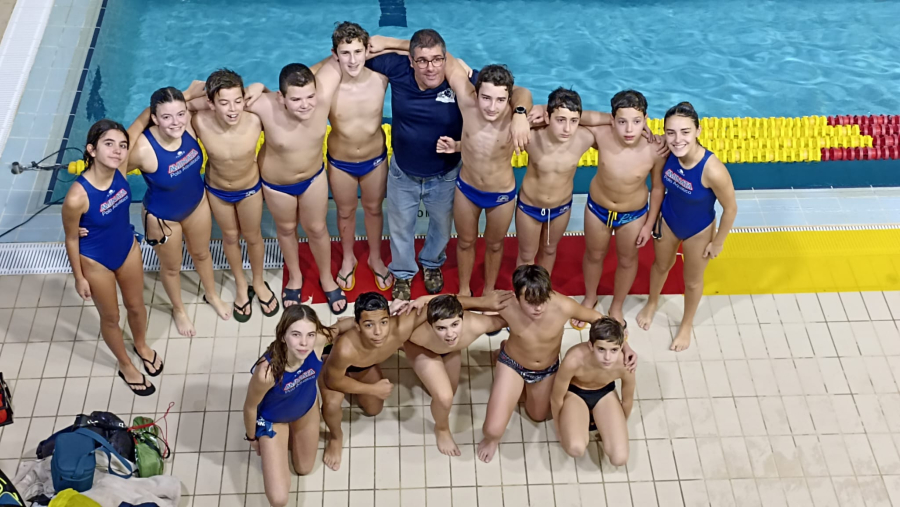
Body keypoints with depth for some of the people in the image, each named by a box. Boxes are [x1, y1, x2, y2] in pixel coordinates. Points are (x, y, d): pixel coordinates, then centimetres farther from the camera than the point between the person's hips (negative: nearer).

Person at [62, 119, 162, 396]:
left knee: (136, 305, 28)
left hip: (128, 249, 5)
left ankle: (142, 346, 61)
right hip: (96, 262, -5)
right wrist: (79, 278, -8)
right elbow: (71, 239, -19)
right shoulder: (77, 197, -37)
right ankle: (125, 366, 50)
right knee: (110, 318, 22)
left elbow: (134, 131, -3)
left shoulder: (120, 168, -24)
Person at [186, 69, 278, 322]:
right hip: (216, 191, 1)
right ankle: (241, 285, 51)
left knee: (253, 237, 23)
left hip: (250, 189, 0)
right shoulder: (200, 122, -34)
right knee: (230, 237, 25)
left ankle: (259, 282, 52)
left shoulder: (255, 120, -36)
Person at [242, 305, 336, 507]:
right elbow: (250, 407, -21)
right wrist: (252, 438, -5)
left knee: (304, 468, 25)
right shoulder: (267, 371, -46)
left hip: (306, 408, 4)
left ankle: (290, 436, 54)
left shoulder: (319, 340, -36)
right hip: (273, 419, -4)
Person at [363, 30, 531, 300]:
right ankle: (402, 274, 53)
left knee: (442, 226, 28)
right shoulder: (398, 69, -23)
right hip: (402, 174, 1)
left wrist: (519, 116, -47)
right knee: (400, 227, 24)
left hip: (444, 176, 0)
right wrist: (399, 45, -24)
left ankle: (432, 263, 61)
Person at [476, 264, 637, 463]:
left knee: (538, 416, 28)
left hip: (548, 369, 2)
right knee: (494, 429, -13)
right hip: (512, 365, -2)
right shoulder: (506, 306, -37)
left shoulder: (563, 306, -37)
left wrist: (624, 345, -23)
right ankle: (490, 439, 26)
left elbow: (598, 318, -16)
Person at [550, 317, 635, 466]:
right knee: (576, 449, -27)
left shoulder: (625, 365, -32)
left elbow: (628, 400, -7)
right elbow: (556, 399, -18)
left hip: (605, 393, 2)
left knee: (619, 459, -12)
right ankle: (583, 426, 8)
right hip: (574, 392, -2)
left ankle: (594, 420, 15)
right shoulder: (574, 360, -39)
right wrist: (560, 430, -2)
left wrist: (619, 427, 10)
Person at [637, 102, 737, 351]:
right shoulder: (668, 153, -26)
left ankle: (687, 324, 52)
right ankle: (652, 303, 61)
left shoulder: (713, 170, -40)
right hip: (668, 220, 3)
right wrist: (654, 214, 8)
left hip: (698, 231, -3)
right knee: (662, 265, 30)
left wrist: (718, 243, -10)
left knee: (692, 281, 23)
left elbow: (730, 209, -23)